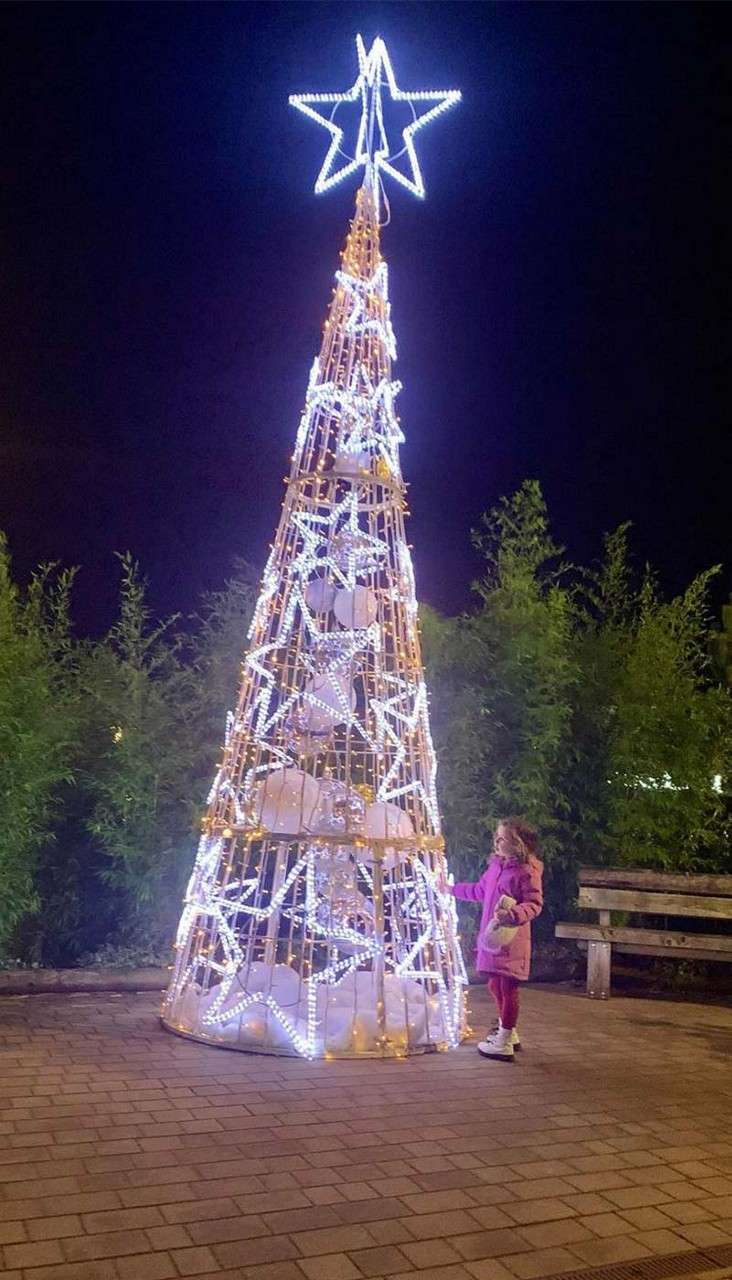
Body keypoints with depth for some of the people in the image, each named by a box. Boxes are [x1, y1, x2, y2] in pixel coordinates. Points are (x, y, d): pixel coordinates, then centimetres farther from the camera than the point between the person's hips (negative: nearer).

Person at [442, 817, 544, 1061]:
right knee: (495, 986, 17)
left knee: (508, 988, 0)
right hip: (491, 936, 8)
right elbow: (479, 890, 25)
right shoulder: (495, 865, 10)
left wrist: (513, 914, -32)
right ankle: (509, 1033, 34)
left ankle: (504, 1044, 9)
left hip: (511, 939, -8)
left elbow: (534, 904, -17)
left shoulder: (527, 871, -15)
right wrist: (452, 889, 34)